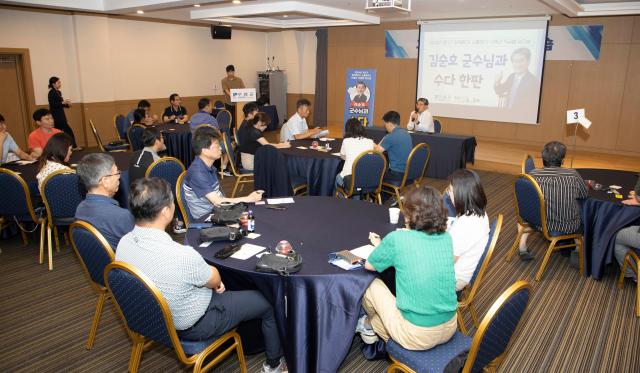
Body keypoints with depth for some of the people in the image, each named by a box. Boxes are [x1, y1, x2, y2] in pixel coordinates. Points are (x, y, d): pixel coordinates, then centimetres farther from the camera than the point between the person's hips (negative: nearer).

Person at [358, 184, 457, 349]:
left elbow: (369, 265, 0)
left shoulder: (396, 239, -16)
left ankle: (371, 325, 42)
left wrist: (381, 247, 18)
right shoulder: (446, 238, -2)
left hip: (417, 336, -5)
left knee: (372, 284, 14)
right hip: (450, 329, 5)